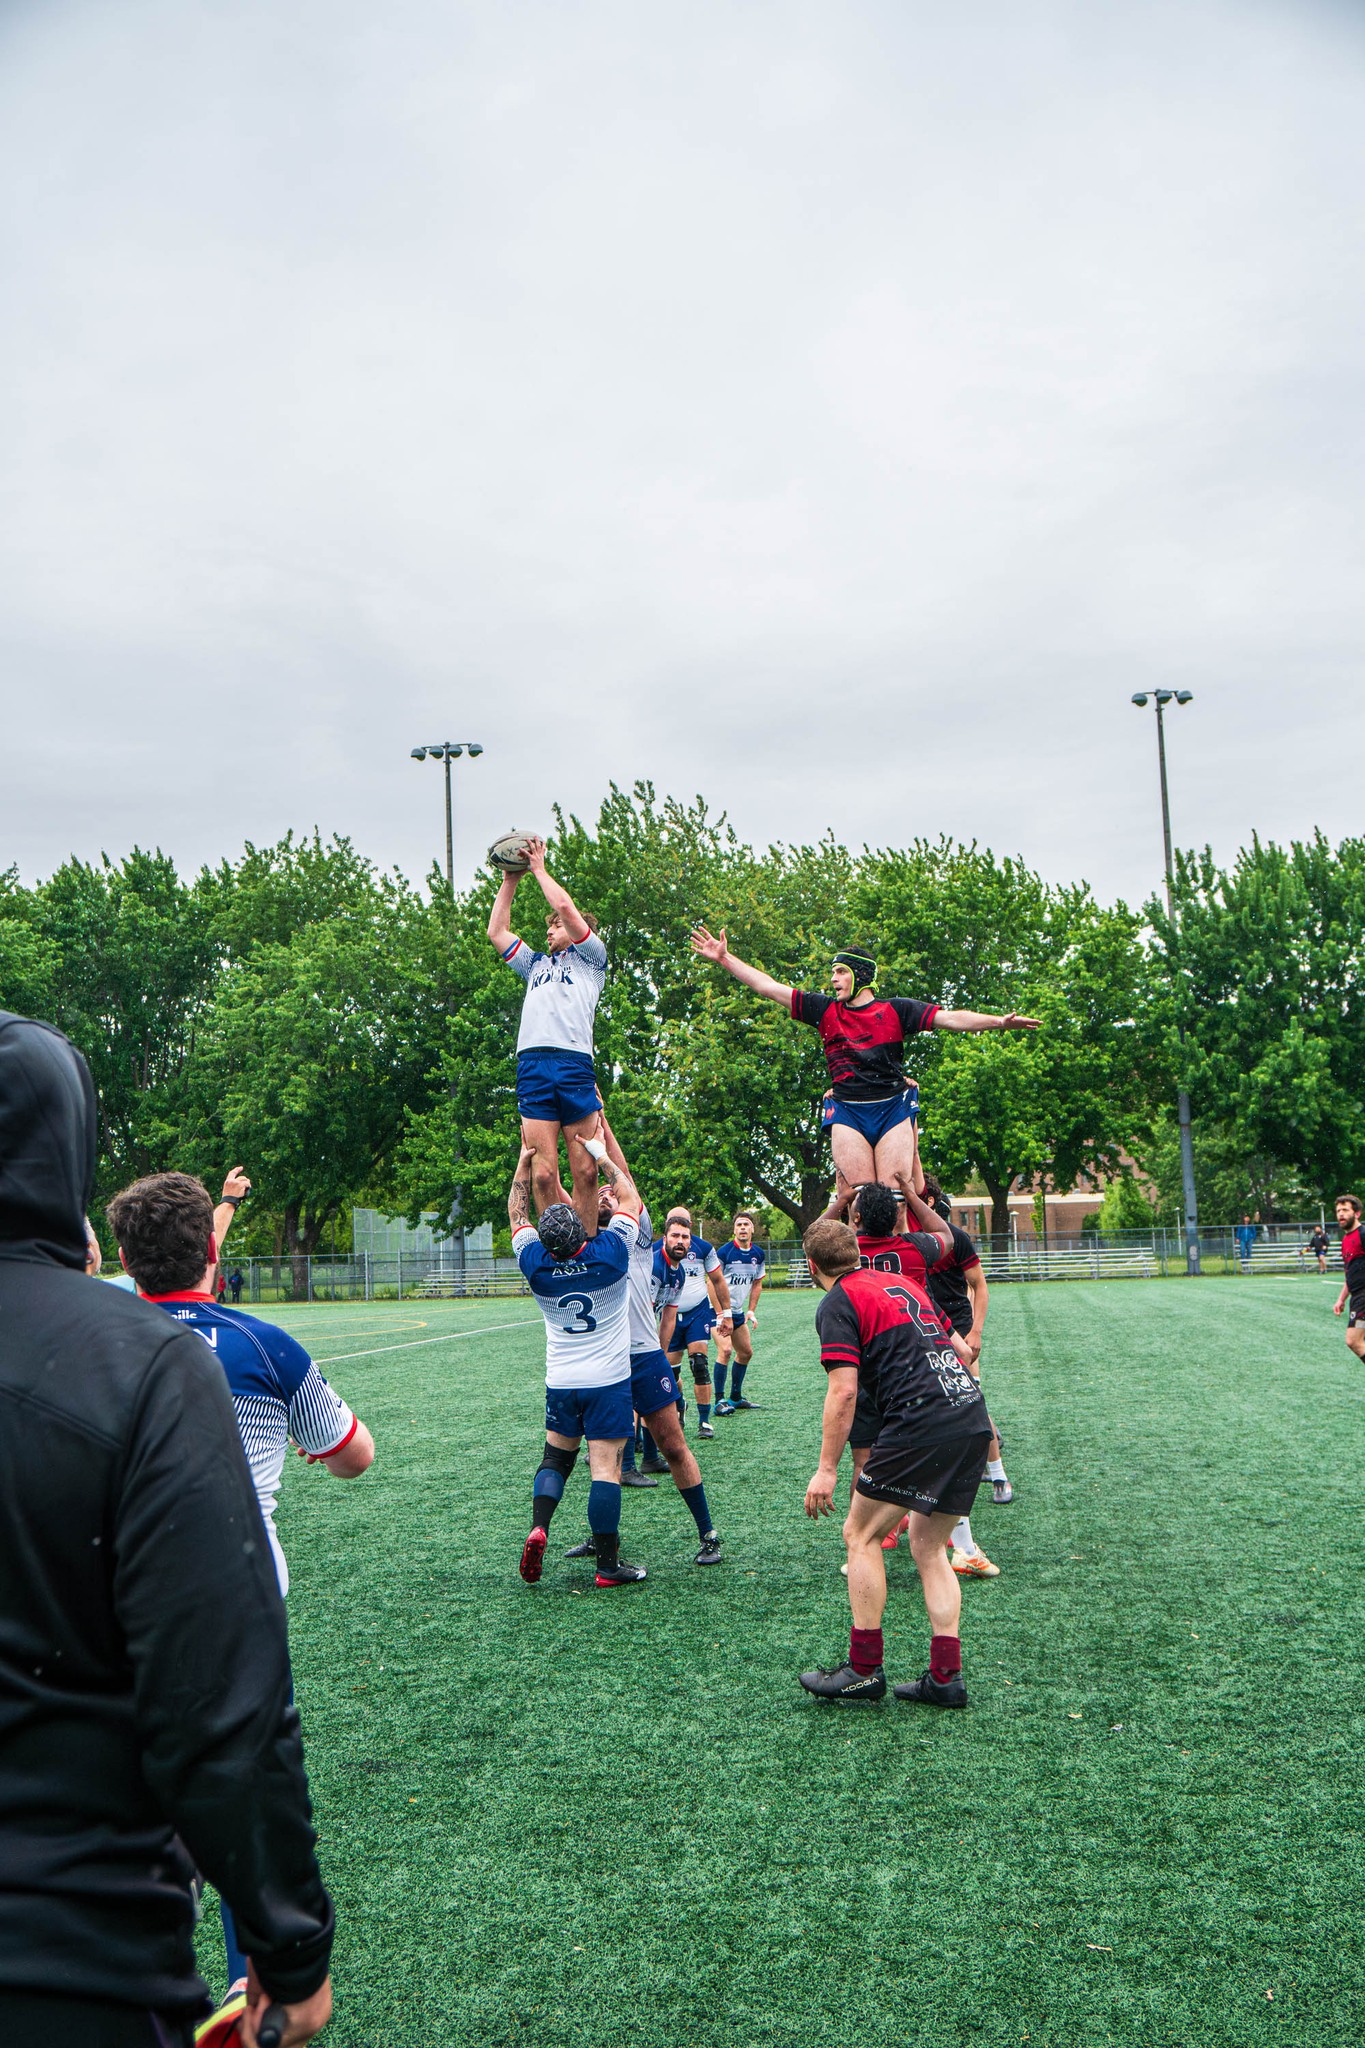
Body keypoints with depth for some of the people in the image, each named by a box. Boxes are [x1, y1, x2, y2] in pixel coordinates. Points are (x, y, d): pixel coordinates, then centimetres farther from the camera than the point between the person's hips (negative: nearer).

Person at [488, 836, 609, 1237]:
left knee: (586, 1170, -7)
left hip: (574, 1063, -3)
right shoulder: (536, 964, 33)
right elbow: (496, 931, 30)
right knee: (543, 1172, -7)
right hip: (532, 1065, 4)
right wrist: (510, 879, 28)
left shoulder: (591, 959, 18)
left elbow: (567, 908, 7)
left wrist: (539, 868, 18)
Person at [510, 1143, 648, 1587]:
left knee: (555, 1457, 19)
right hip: (608, 1382, -3)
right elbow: (630, 1199, 5)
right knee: (605, 1468, -3)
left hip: (560, 1383, 3)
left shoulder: (536, 1264, -5)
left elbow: (517, 1213, 13)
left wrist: (525, 1161, 17)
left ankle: (538, 1527, -3)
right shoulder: (609, 1252, -12)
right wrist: (603, 1156, 14)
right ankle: (608, 1565, 0)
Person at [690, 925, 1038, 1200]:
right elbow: (769, 987, 11)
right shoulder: (825, 1010, 11)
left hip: (893, 1108, -1)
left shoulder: (895, 1010, 5)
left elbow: (949, 1018, -2)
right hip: (848, 1113, 1)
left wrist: (999, 1022, -15)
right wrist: (724, 958, 9)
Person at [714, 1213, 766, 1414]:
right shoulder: (725, 1251, -16)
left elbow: (757, 1284, 15)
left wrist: (751, 1310, 7)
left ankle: (736, 1397, 27)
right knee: (725, 1350, -20)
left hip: (738, 1311, 7)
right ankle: (719, 1401, -16)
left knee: (746, 1352, 12)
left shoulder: (758, 1254, 3)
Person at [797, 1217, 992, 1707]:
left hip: (920, 1422, -8)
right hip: (973, 1417, 8)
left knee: (861, 1535, 6)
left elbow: (843, 1391, -10)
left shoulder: (838, 1303, -1)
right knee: (928, 1546, 16)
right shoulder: (900, 1282, 23)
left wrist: (827, 1469, -7)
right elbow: (946, 1342, 32)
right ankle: (945, 1677, 11)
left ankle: (864, 1669, 7)